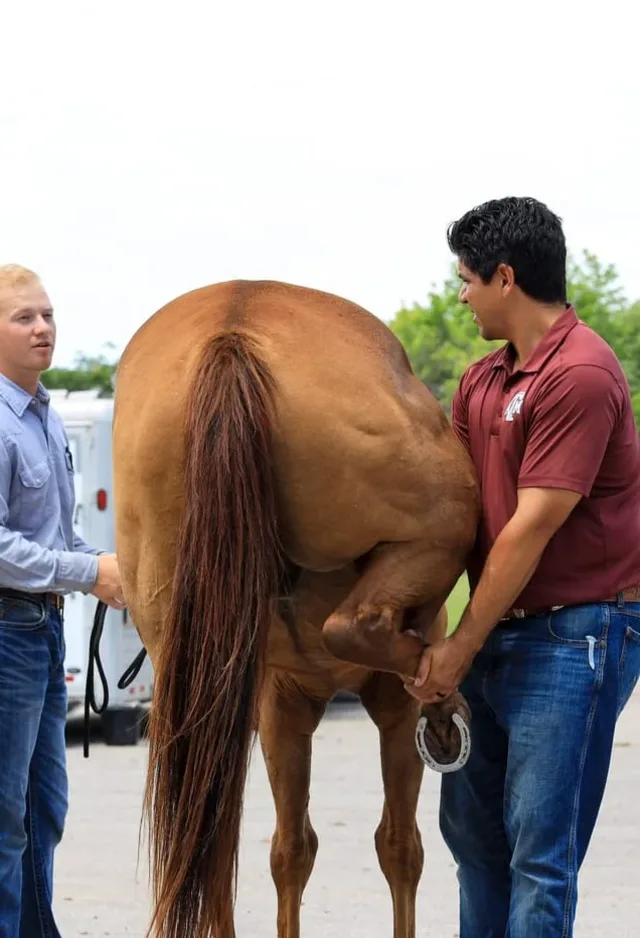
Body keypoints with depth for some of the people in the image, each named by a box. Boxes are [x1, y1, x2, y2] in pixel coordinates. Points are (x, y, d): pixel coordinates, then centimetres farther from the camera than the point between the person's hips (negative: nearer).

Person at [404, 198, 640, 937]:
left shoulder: (580, 376, -18)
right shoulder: (481, 383, 12)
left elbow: (532, 526, -19)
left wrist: (462, 649, -15)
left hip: (573, 635, -10)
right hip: (498, 633, 10)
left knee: (538, 844, -8)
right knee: (469, 821, 17)